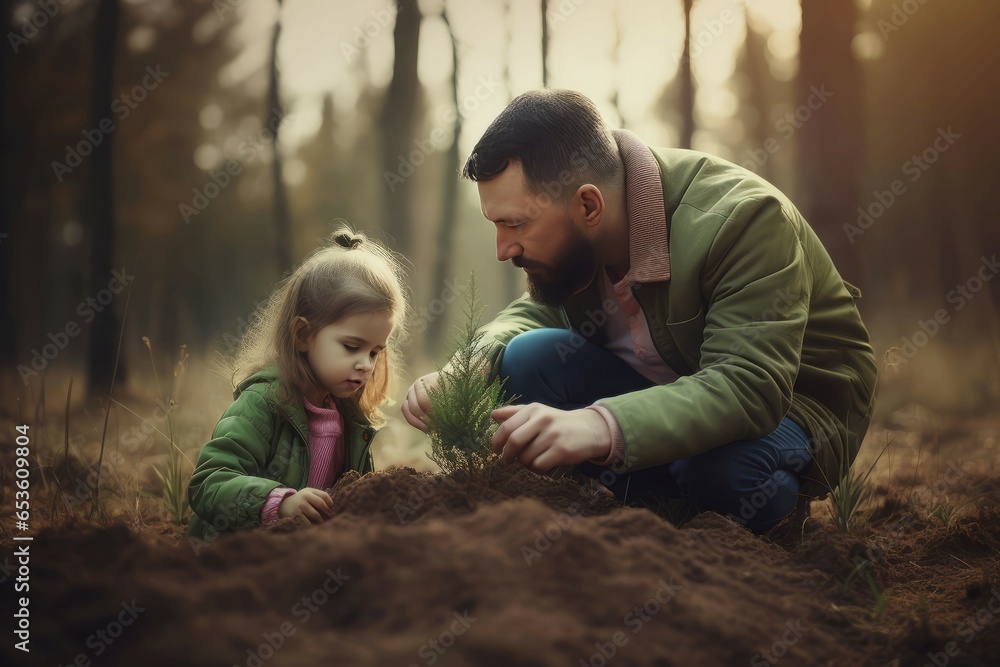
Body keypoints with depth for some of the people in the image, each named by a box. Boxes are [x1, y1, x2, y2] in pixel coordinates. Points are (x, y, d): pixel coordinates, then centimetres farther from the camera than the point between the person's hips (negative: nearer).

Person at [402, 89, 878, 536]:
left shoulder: (743, 218, -31)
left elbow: (750, 386, -41)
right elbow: (538, 311, 3)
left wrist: (603, 427, -56)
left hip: (788, 401, -5)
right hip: (661, 386, 6)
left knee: (723, 467, -39)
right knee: (529, 355, -18)